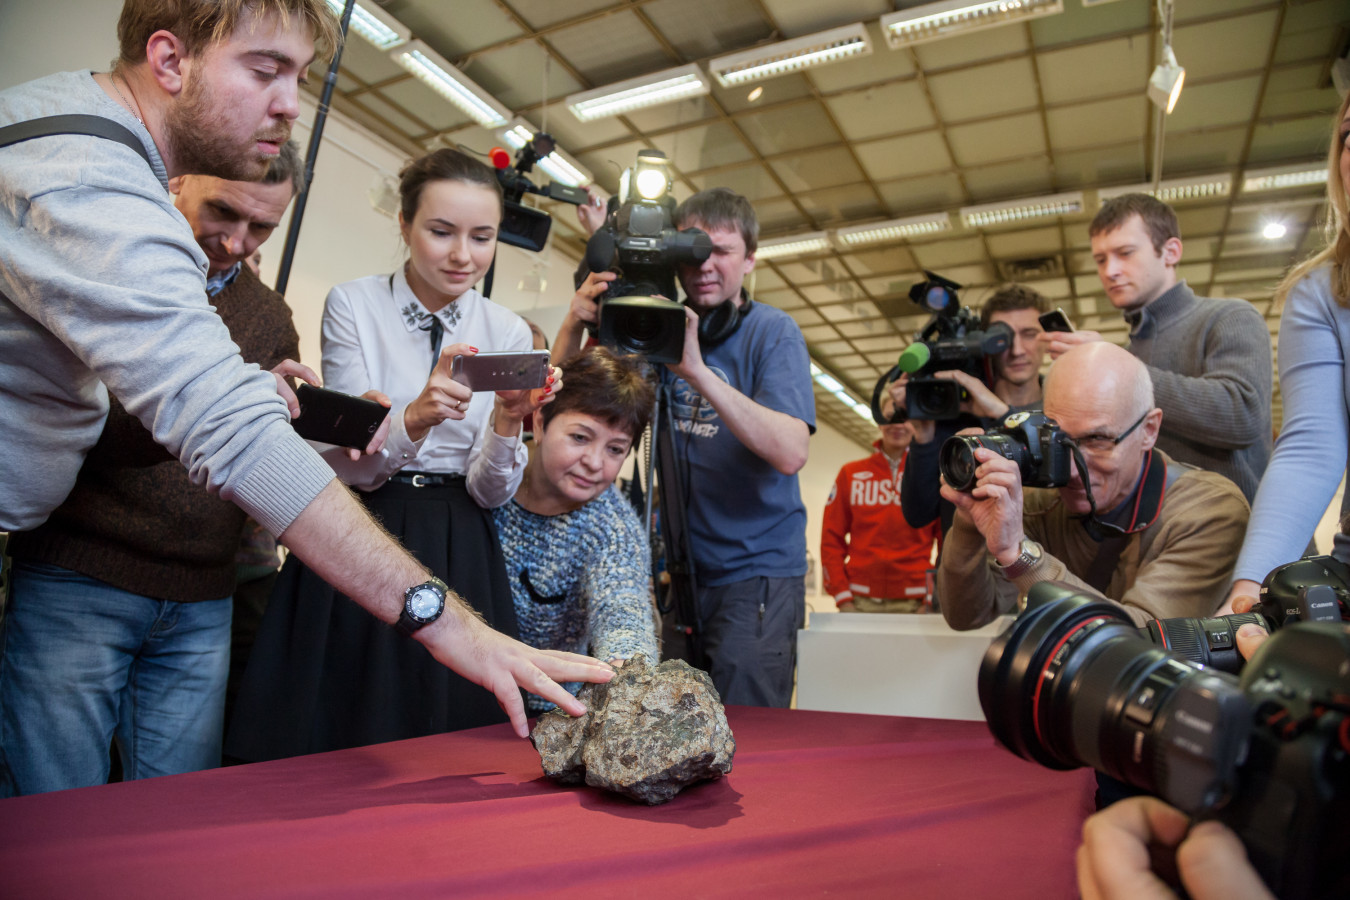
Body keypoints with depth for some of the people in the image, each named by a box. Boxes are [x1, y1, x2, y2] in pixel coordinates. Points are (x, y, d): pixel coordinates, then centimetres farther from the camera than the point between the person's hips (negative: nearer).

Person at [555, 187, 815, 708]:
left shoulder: (773, 333, -7)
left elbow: (790, 453, -23)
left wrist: (698, 370, -31)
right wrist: (575, 323, -16)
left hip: (756, 572, -4)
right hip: (677, 567, 4)